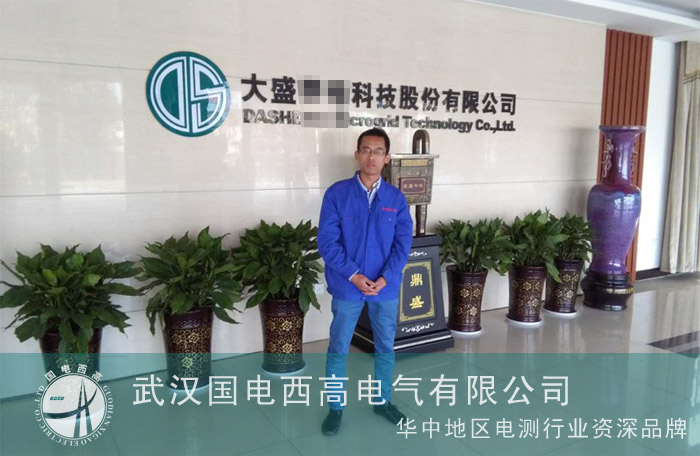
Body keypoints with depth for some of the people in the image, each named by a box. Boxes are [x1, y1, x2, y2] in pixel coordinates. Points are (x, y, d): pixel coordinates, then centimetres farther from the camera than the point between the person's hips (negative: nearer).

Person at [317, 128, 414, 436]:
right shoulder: (337, 193, -8)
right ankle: (335, 407, 26)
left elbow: (403, 243, -2)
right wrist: (353, 275, -18)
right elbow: (327, 241, -11)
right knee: (338, 349, 8)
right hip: (347, 287, -2)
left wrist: (385, 278, -14)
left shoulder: (396, 198, 0)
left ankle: (382, 401, 36)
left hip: (387, 287, 3)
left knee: (385, 347, 16)